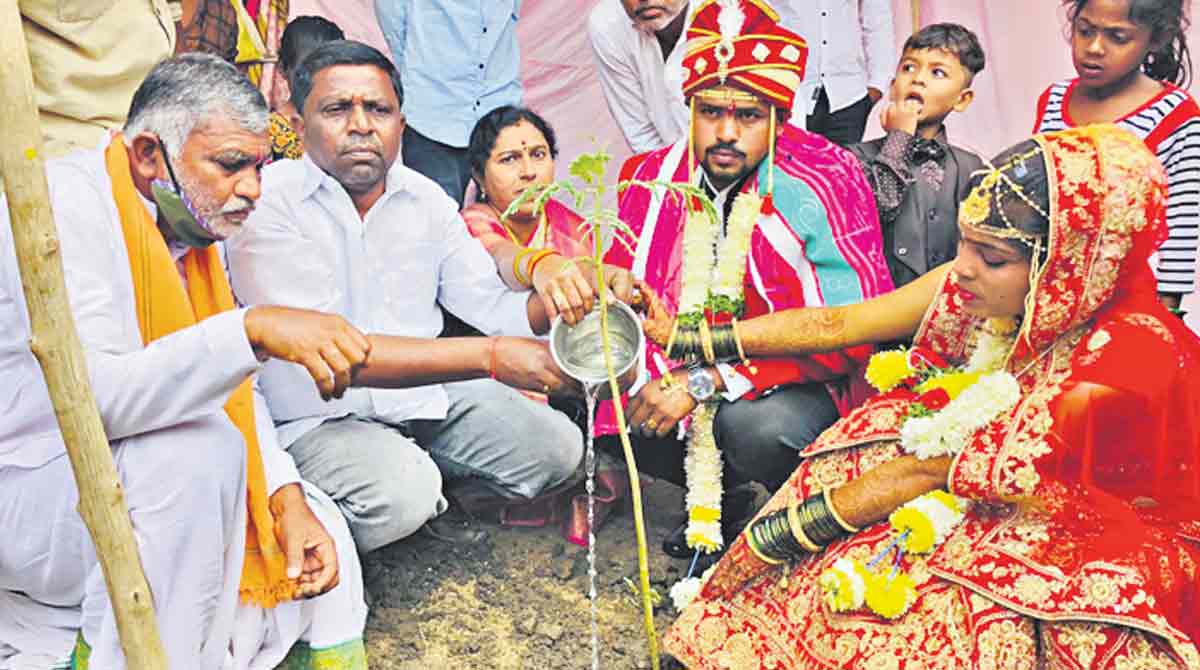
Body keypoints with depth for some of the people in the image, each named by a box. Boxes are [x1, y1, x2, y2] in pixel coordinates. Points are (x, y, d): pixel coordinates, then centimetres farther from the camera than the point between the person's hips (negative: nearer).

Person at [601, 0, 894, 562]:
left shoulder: (824, 180, -17)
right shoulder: (653, 177, -2)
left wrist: (706, 382, -29)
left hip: (799, 383, -5)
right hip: (685, 374, 6)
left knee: (757, 425, -36)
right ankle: (721, 495, 10)